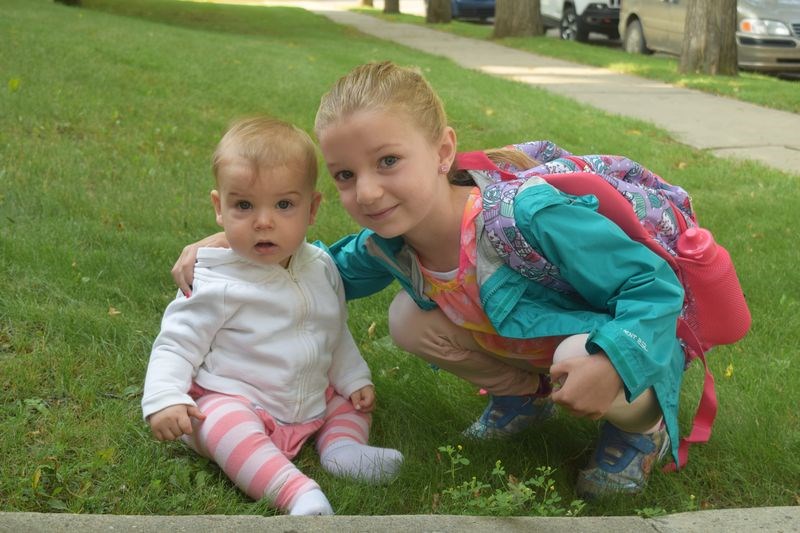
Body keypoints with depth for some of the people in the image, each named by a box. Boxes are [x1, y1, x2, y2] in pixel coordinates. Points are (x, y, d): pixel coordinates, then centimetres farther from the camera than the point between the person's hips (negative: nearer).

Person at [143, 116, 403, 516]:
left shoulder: (320, 269, 4)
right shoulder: (216, 285, -15)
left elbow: (336, 334, 19)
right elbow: (176, 344, -12)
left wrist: (354, 379, 14)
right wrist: (165, 399, -27)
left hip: (313, 402, 7)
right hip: (231, 400, -7)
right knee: (225, 424, -36)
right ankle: (297, 492, -50)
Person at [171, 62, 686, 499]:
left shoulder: (530, 218, -38)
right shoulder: (388, 244, -17)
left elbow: (655, 282, -31)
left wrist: (610, 363, -48)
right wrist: (234, 243, -10)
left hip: (637, 341, -5)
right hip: (525, 344, 6)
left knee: (583, 356, -38)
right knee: (408, 318, -9)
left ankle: (641, 426, -1)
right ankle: (524, 395, 13)